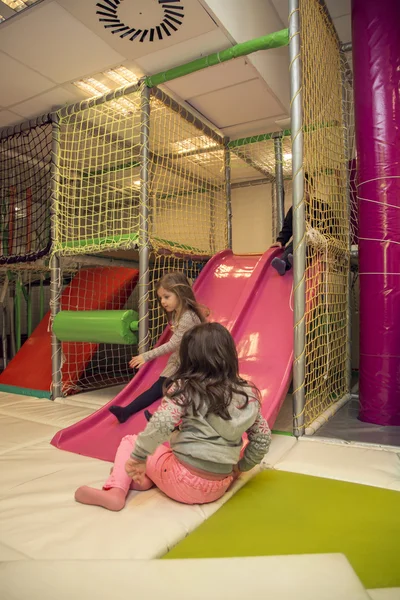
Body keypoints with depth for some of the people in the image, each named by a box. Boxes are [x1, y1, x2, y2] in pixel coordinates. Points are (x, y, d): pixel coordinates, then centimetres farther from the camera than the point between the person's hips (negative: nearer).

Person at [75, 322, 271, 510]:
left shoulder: (183, 387, -12)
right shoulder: (247, 393, 0)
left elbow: (161, 424, -28)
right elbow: (263, 438, 6)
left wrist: (138, 457, -16)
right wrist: (240, 467, 18)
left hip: (184, 481, -5)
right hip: (219, 488, 6)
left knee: (130, 441, 17)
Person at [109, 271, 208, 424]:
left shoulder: (188, 317, -24)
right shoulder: (176, 314, 8)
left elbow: (173, 344, -26)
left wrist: (147, 356, -24)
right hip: (177, 360, 7)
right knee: (157, 387, -4)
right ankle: (126, 411, -12)